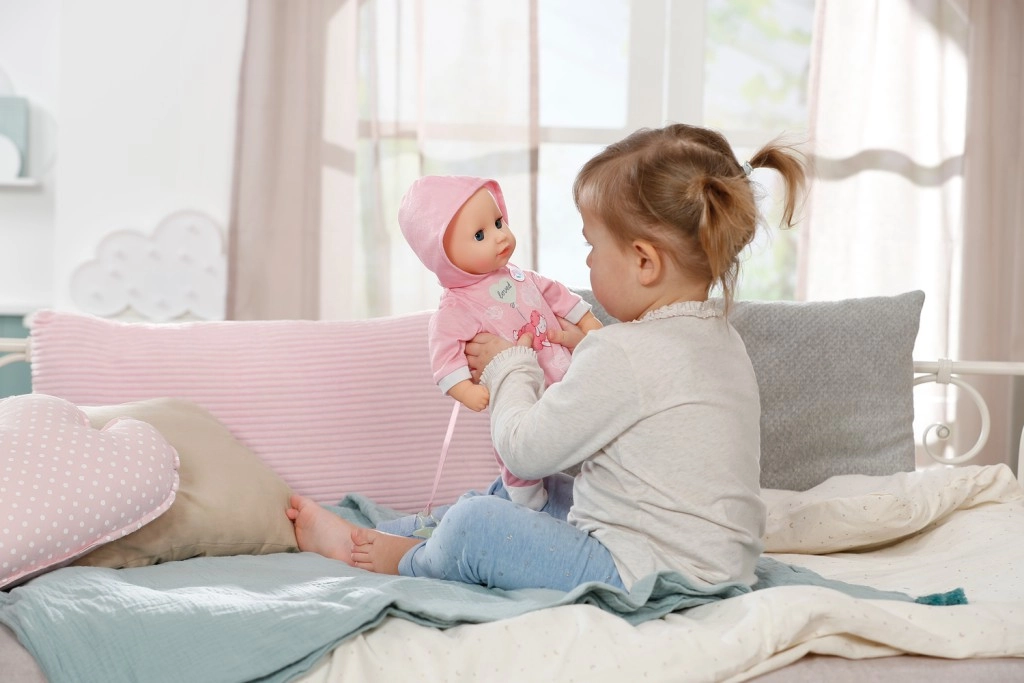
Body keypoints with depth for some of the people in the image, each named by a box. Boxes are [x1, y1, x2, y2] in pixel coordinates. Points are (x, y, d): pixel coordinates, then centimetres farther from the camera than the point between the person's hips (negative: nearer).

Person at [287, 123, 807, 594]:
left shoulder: (622, 356, -23)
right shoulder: (721, 339, 8)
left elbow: (524, 452, -14)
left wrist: (509, 366, 2)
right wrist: (582, 351, 15)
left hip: (646, 574, -11)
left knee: (474, 526, -11)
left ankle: (403, 561, 21)